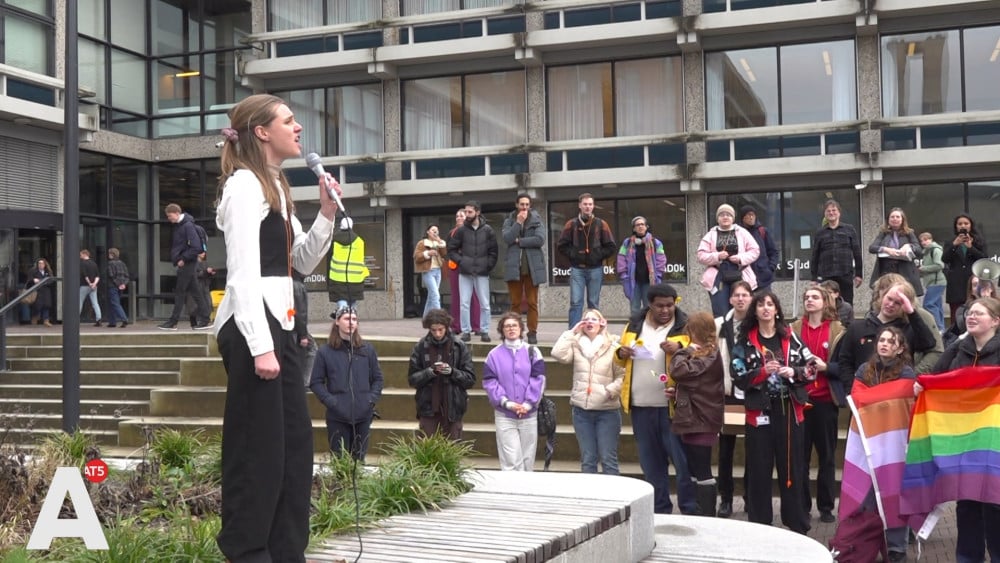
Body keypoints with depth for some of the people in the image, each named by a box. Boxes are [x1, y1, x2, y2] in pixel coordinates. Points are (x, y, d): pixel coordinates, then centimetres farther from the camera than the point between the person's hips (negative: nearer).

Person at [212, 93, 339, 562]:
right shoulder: (245, 185, -9)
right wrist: (260, 346, -23)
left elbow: (304, 261, 24)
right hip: (251, 327, -10)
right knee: (257, 447, -4)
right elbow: (244, 273, -17)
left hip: (277, 324, 10)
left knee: (295, 443, 10)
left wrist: (327, 214, 9)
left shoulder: (274, 187, 21)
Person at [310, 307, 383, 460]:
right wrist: (331, 401, -12)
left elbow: (378, 379, 13)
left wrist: (372, 399, -2)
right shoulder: (325, 352, -1)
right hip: (337, 417, -2)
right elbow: (316, 382, 1)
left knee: (359, 460, 11)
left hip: (363, 415, 3)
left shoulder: (368, 349, 8)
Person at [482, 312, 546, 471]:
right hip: (504, 416, -2)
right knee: (511, 460, -7)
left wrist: (528, 404, -11)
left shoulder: (532, 352, 5)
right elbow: (490, 382, -3)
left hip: (529, 414, 2)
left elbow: (538, 379, -1)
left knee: (527, 459, 9)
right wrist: (506, 403, -14)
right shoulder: (494, 354, 2)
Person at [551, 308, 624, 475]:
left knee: (608, 459, -1)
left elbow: (622, 374, -3)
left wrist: (611, 390, -18)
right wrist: (571, 333, -4)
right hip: (581, 410, 3)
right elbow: (559, 355, -10)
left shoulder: (613, 346, 0)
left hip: (607, 411, -3)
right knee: (587, 460, 11)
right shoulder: (576, 345, 8)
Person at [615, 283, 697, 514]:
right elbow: (620, 355, 20)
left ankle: (691, 511, 9)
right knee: (650, 462, 13)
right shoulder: (634, 325, 10)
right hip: (641, 406, 5)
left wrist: (680, 349, -25)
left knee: (683, 460, 0)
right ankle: (659, 509, 24)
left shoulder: (685, 327, -3)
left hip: (672, 406, -4)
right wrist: (621, 352, -3)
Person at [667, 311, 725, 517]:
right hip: (692, 419, 10)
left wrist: (685, 351, -11)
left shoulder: (710, 356, -16)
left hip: (701, 422, -10)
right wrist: (677, 391, 8)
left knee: (702, 471, -4)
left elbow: (680, 371, -27)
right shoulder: (705, 354, 16)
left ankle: (708, 517, 1)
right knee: (695, 470, 14)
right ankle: (700, 512, 21)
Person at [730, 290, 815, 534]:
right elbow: (738, 377, -4)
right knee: (760, 470, 4)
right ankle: (759, 524, 13)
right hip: (760, 411, -1)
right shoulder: (745, 341, 2)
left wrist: (794, 372, -13)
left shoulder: (790, 337, 6)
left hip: (790, 410, 1)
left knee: (792, 467, 7)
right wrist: (763, 371, -18)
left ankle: (796, 523, 16)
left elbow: (811, 367, 5)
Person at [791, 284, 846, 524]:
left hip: (826, 399, -1)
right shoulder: (795, 329, 9)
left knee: (827, 455, 5)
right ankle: (801, 506, 11)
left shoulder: (837, 331, 3)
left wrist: (825, 366, -17)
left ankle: (826, 507, 14)